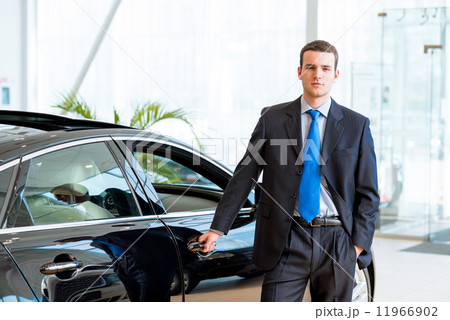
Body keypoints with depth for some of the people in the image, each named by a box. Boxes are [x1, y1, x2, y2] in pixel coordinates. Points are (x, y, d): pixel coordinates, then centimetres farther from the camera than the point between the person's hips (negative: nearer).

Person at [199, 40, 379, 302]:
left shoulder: (357, 126, 7)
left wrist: (359, 243, -2)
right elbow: (244, 176, 6)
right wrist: (218, 229, 1)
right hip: (287, 243, -1)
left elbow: (368, 192, 8)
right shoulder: (272, 119, 6)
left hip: (337, 244, 1)